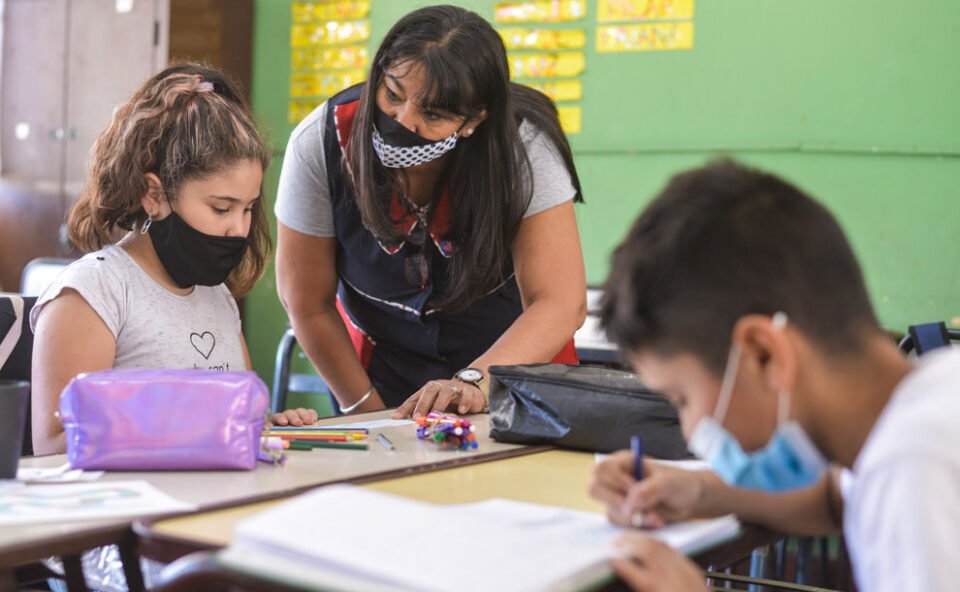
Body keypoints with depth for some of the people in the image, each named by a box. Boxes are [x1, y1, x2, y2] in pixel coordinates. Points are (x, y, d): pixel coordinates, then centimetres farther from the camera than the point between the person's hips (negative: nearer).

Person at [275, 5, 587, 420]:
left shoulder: (523, 146, -24)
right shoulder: (319, 143, -20)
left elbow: (561, 304, -26)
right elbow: (308, 304, -10)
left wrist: (473, 381, -40)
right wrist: (368, 410, -6)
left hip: (514, 363, -2)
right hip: (383, 364, 3)